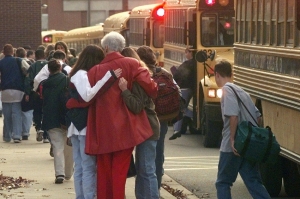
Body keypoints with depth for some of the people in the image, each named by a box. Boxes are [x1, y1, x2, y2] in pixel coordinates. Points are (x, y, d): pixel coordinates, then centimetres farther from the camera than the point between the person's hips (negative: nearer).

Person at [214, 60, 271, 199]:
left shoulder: (227, 89, -8)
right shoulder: (241, 90, 17)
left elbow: (233, 115, -21)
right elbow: (257, 115, 18)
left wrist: (233, 139, -19)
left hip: (234, 146, -7)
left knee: (223, 182, 7)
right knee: (254, 182, 6)